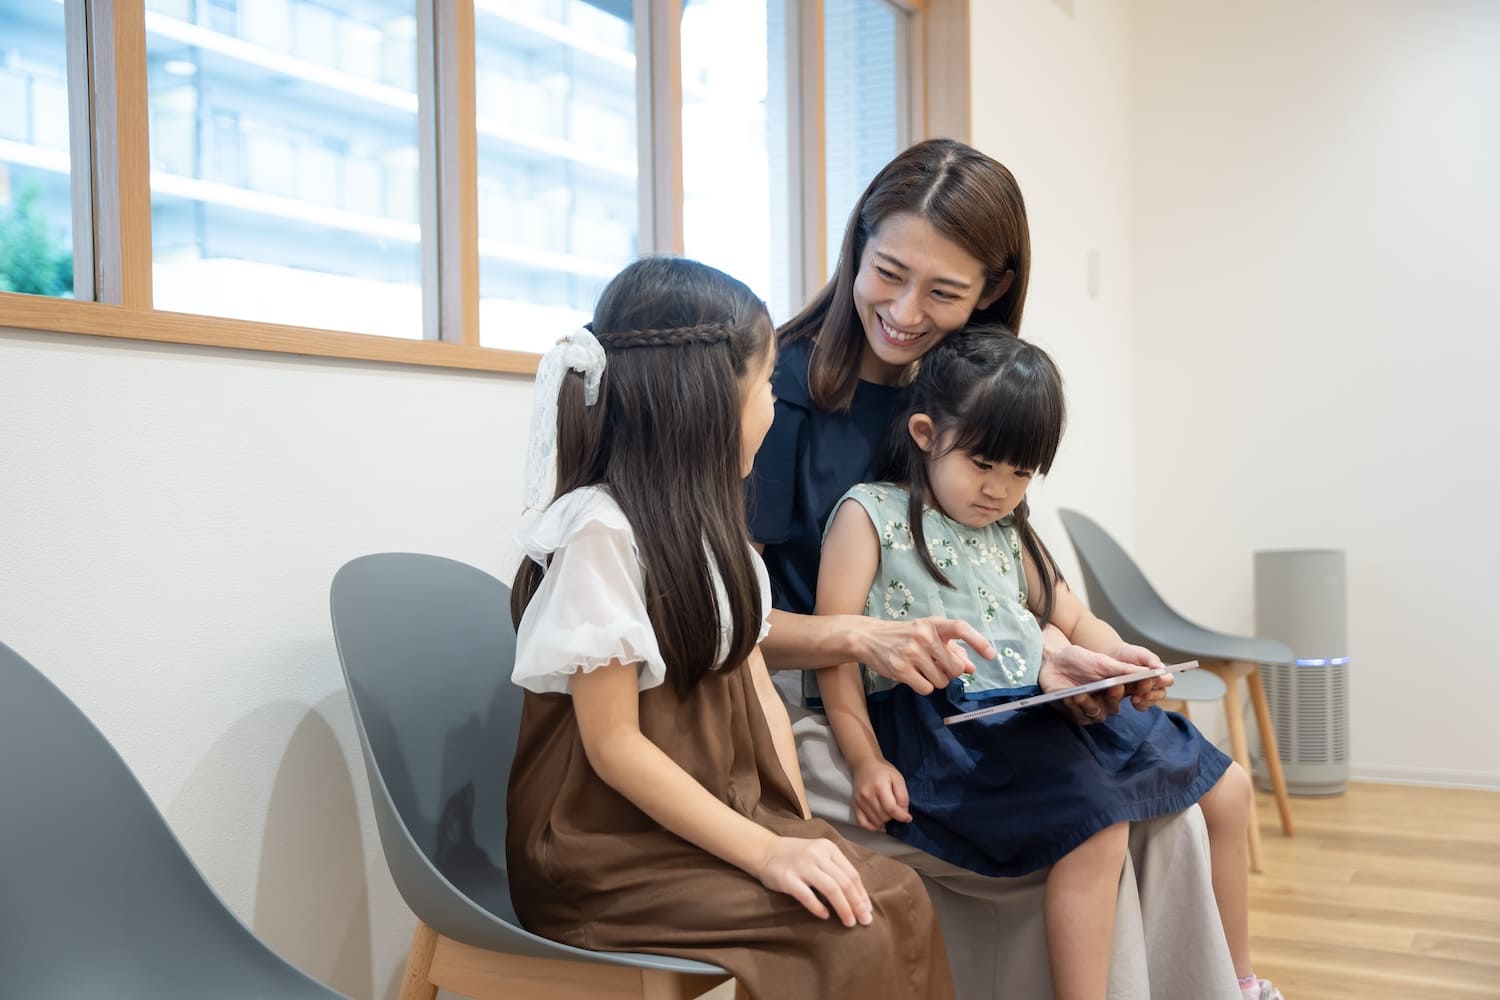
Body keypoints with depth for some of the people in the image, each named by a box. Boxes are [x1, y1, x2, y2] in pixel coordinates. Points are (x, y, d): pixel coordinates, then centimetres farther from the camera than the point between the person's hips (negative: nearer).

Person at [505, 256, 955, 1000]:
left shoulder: (708, 525, 11)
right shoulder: (598, 529, -18)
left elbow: (757, 693, 6)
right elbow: (614, 746, -19)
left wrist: (800, 833, -7)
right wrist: (769, 853, -21)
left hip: (710, 817, 8)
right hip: (609, 846, -7)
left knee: (895, 896, -13)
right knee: (851, 933, -22)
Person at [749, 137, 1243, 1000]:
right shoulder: (784, 387, -12)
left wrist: (1043, 651, -10)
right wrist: (863, 638, -29)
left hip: (943, 712, 6)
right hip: (812, 725, -6)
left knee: (1160, 812, -13)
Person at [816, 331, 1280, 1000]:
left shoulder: (1009, 533, 19)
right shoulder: (869, 513, -2)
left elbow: (1074, 621, 22)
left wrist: (1116, 655, -3)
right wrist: (866, 762, -16)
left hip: (1043, 714, 8)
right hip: (944, 727, -8)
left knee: (1225, 787, 12)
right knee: (1095, 827, -33)